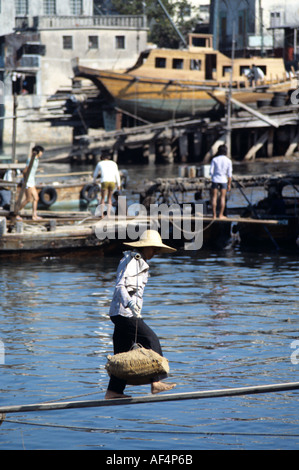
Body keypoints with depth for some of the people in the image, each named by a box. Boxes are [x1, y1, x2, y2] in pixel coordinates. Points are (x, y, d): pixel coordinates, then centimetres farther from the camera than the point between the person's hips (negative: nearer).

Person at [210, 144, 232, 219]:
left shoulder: (214, 159, -5)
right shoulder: (228, 161, -4)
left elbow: (211, 172, -6)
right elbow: (229, 174, -5)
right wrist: (229, 184, 3)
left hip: (215, 180, 0)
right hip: (223, 180, 0)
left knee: (214, 197, 6)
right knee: (223, 197, 9)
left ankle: (214, 215, 3)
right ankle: (221, 215, 6)